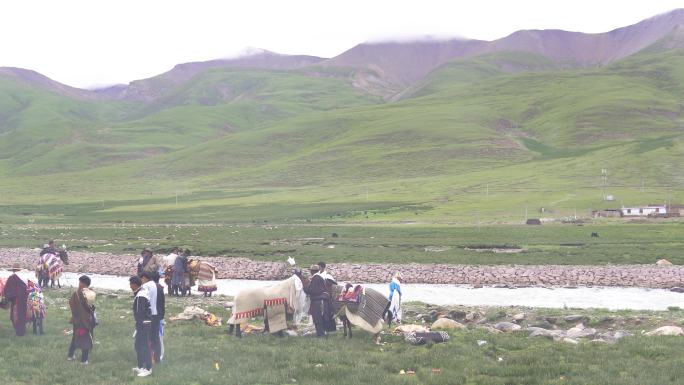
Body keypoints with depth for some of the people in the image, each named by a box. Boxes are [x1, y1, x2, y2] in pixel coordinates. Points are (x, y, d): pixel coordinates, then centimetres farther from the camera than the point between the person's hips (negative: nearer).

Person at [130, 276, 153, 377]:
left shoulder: (140, 296, -21)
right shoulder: (144, 292, 11)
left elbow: (139, 313, -21)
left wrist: (138, 326, -19)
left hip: (143, 324, -10)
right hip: (146, 322, 10)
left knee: (144, 346, -4)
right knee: (138, 345, 18)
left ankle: (148, 369, 2)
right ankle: (140, 366, 27)